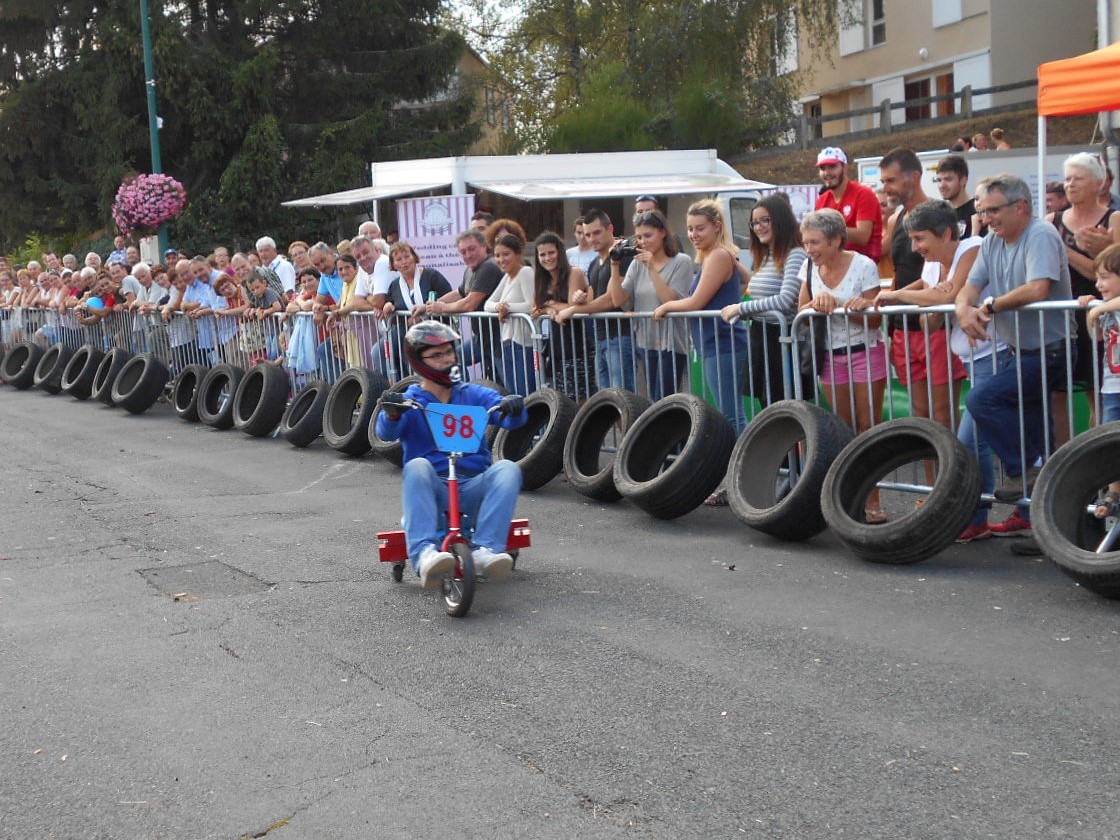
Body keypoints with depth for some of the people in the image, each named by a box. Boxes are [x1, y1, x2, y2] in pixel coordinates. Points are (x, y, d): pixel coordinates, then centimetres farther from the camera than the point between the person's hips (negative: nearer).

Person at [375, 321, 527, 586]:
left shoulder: (474, 394, 14)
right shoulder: (409, 401, 9)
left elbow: (509, 418, -1)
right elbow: (386, 433, -10)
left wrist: (514, 408, -25)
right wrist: (392, 414, -33)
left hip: (474, 487, 2)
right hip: (433, 489, -1)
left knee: (507, 469, -26)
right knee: (417, 466, -33)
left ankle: (485, 550, -40)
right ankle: (425, 554, -49)